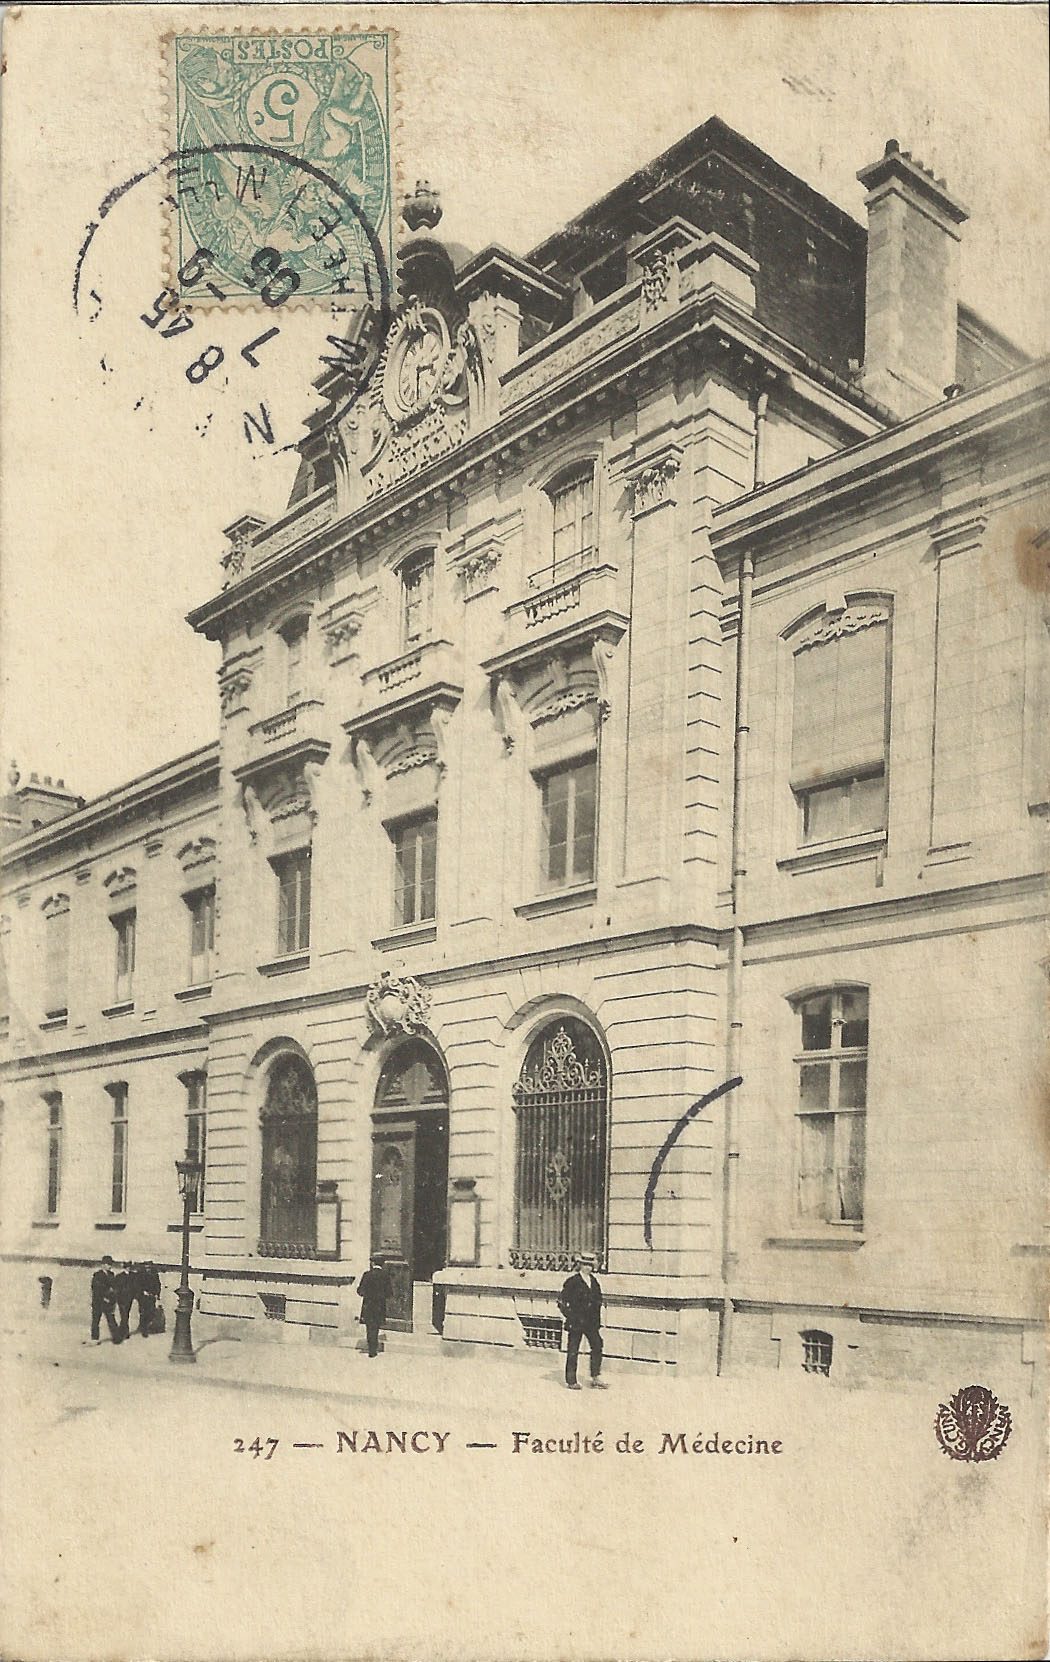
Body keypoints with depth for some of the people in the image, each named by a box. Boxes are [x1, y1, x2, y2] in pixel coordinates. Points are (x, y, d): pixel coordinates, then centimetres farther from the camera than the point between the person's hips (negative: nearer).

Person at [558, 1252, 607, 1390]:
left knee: (597, 1345, -2)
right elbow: (563, 1302, -9)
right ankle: (571, 1381, 11)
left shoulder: (594, 1281, 9)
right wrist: (571, 1316, -14)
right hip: (576, 1321, -5)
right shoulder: (573, 1281, -9)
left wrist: (597, 1321, 12)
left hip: (591, 1322, 6)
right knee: (573, 1351, 2)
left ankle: (595, 1377, 8)